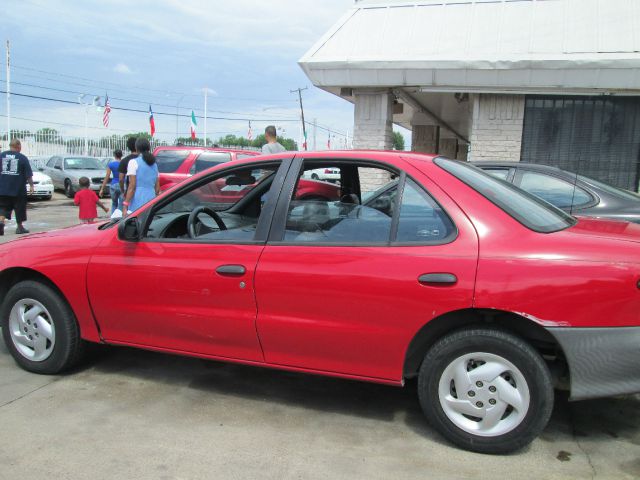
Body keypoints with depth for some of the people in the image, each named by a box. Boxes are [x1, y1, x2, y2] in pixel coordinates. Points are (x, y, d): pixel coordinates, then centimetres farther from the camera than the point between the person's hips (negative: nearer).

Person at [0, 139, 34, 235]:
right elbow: (29, 174, -6)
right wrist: (31, 185, 1)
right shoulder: (22, 158, -5)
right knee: (19, 208, 10)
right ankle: (20, 227, 18)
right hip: (18, 189, -2)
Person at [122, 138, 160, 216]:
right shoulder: (154, 164, 14)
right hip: (151, 200, 6)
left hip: (138, 202, -6)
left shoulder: (134, 162, -3)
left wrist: (125, 206, -10)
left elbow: (132, 186, -10)